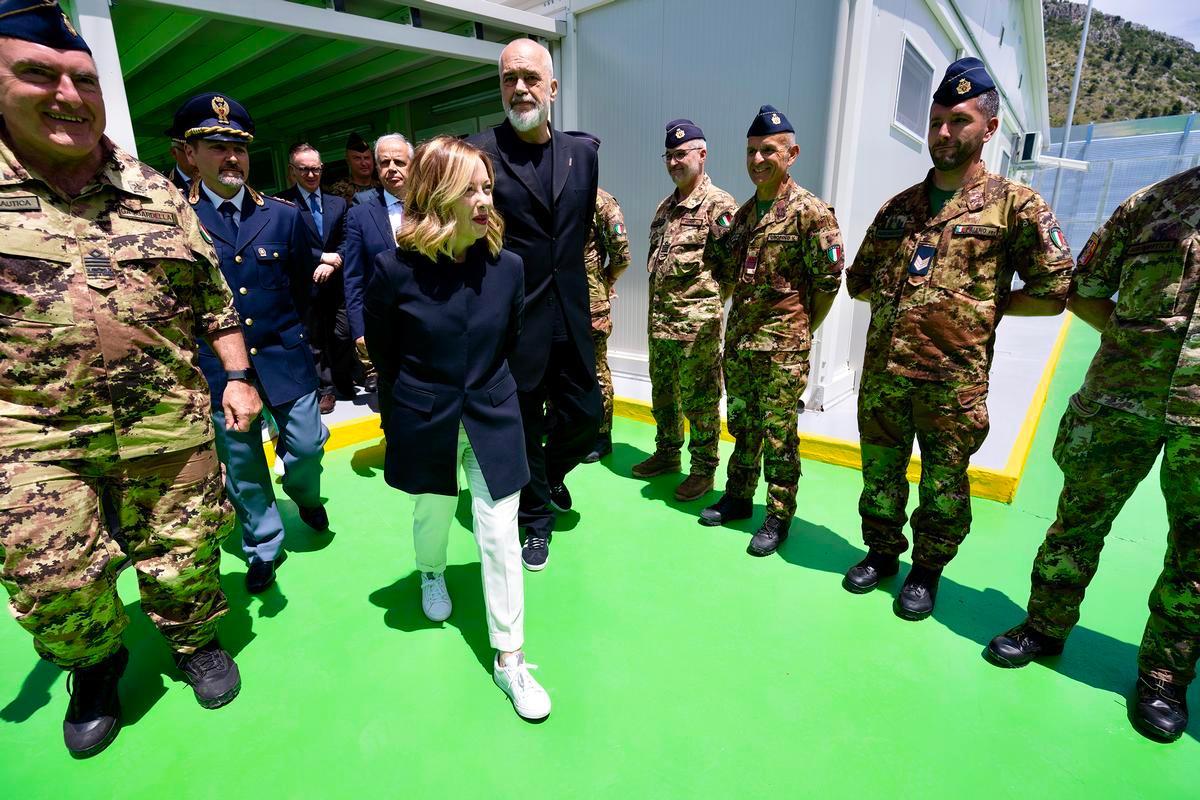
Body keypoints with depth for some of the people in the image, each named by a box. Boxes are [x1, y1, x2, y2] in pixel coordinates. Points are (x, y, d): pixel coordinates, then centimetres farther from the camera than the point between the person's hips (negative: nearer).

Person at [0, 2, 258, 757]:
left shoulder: (158, 195, 4)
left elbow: (214, 298, 7)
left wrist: (238, 378, 1)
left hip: (170, 425, 1)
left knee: (183, 554, 13)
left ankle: (198, 642, 40)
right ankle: (96, 668, 39)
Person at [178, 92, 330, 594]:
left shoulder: (284, 216, 3)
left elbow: (309, 286, 8)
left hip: (285, 358, 1)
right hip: (217, 363, -1)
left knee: (307, 445, 6)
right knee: (241, 465, 11)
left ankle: (305, 496, 42)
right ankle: (263, 548, 31)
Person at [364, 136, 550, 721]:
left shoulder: (506, 266, -8)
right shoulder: (396, 270, -14)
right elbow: (381, 350, 2)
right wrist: (422, 397, 12)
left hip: (493, 419, 1)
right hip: (425, 423, 0)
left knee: (500, 536, 2)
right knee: (432, 514, 22)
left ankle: (509, 658, 18)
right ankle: (431, 574, 58)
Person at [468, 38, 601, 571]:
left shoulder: (581, 154, 7)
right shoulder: (480, 152, -8)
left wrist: (568, 282, 14)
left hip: (571, 317, 5)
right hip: (514, 322, -4)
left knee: (586, 415, 12)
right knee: (525, 429, 9)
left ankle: (551, 473, 44)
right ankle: (537, 518, 32)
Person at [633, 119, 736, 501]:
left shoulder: (718, 204, -8)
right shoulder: (665, 207, 17)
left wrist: (708, 304, -9)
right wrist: (657, 309, 15)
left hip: (697, 324, -8)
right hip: (659, 321, 8)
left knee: (699, 400, 1)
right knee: (663, 394, 17)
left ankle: (703, 469, 15)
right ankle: (667, 453, 34)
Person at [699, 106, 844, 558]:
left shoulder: (810, 211, -8)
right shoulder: (743, 213, 13)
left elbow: (828, 280, -8)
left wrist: (802, 329, -2)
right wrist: (716, 245, 4)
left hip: (783, 345, -6)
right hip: (738, 338, 7)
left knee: (779, 436, 2)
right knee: (743, 426, 16)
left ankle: (778, 518, 16)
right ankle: (738, 497, 32)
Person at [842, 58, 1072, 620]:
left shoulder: (1016, 205, 0)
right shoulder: (898, 206, 12)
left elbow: (1052, 292, -2)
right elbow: (859, 282, 18)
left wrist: (978, 304, -3)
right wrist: (898, 296, 5)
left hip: (954, 378, -4)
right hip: (882, 370, 4)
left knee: (943, 483, 10)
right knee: (880, 473, 14)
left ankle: (927, 572, 29)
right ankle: (882, 551, 35)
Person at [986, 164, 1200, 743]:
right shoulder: (1151, 201, 6)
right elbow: (1085, 289, 12)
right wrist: (1134, 339, 0)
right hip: (1119, 395, 1)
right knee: (1080, 516, 9)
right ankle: (1046, 626, 25)